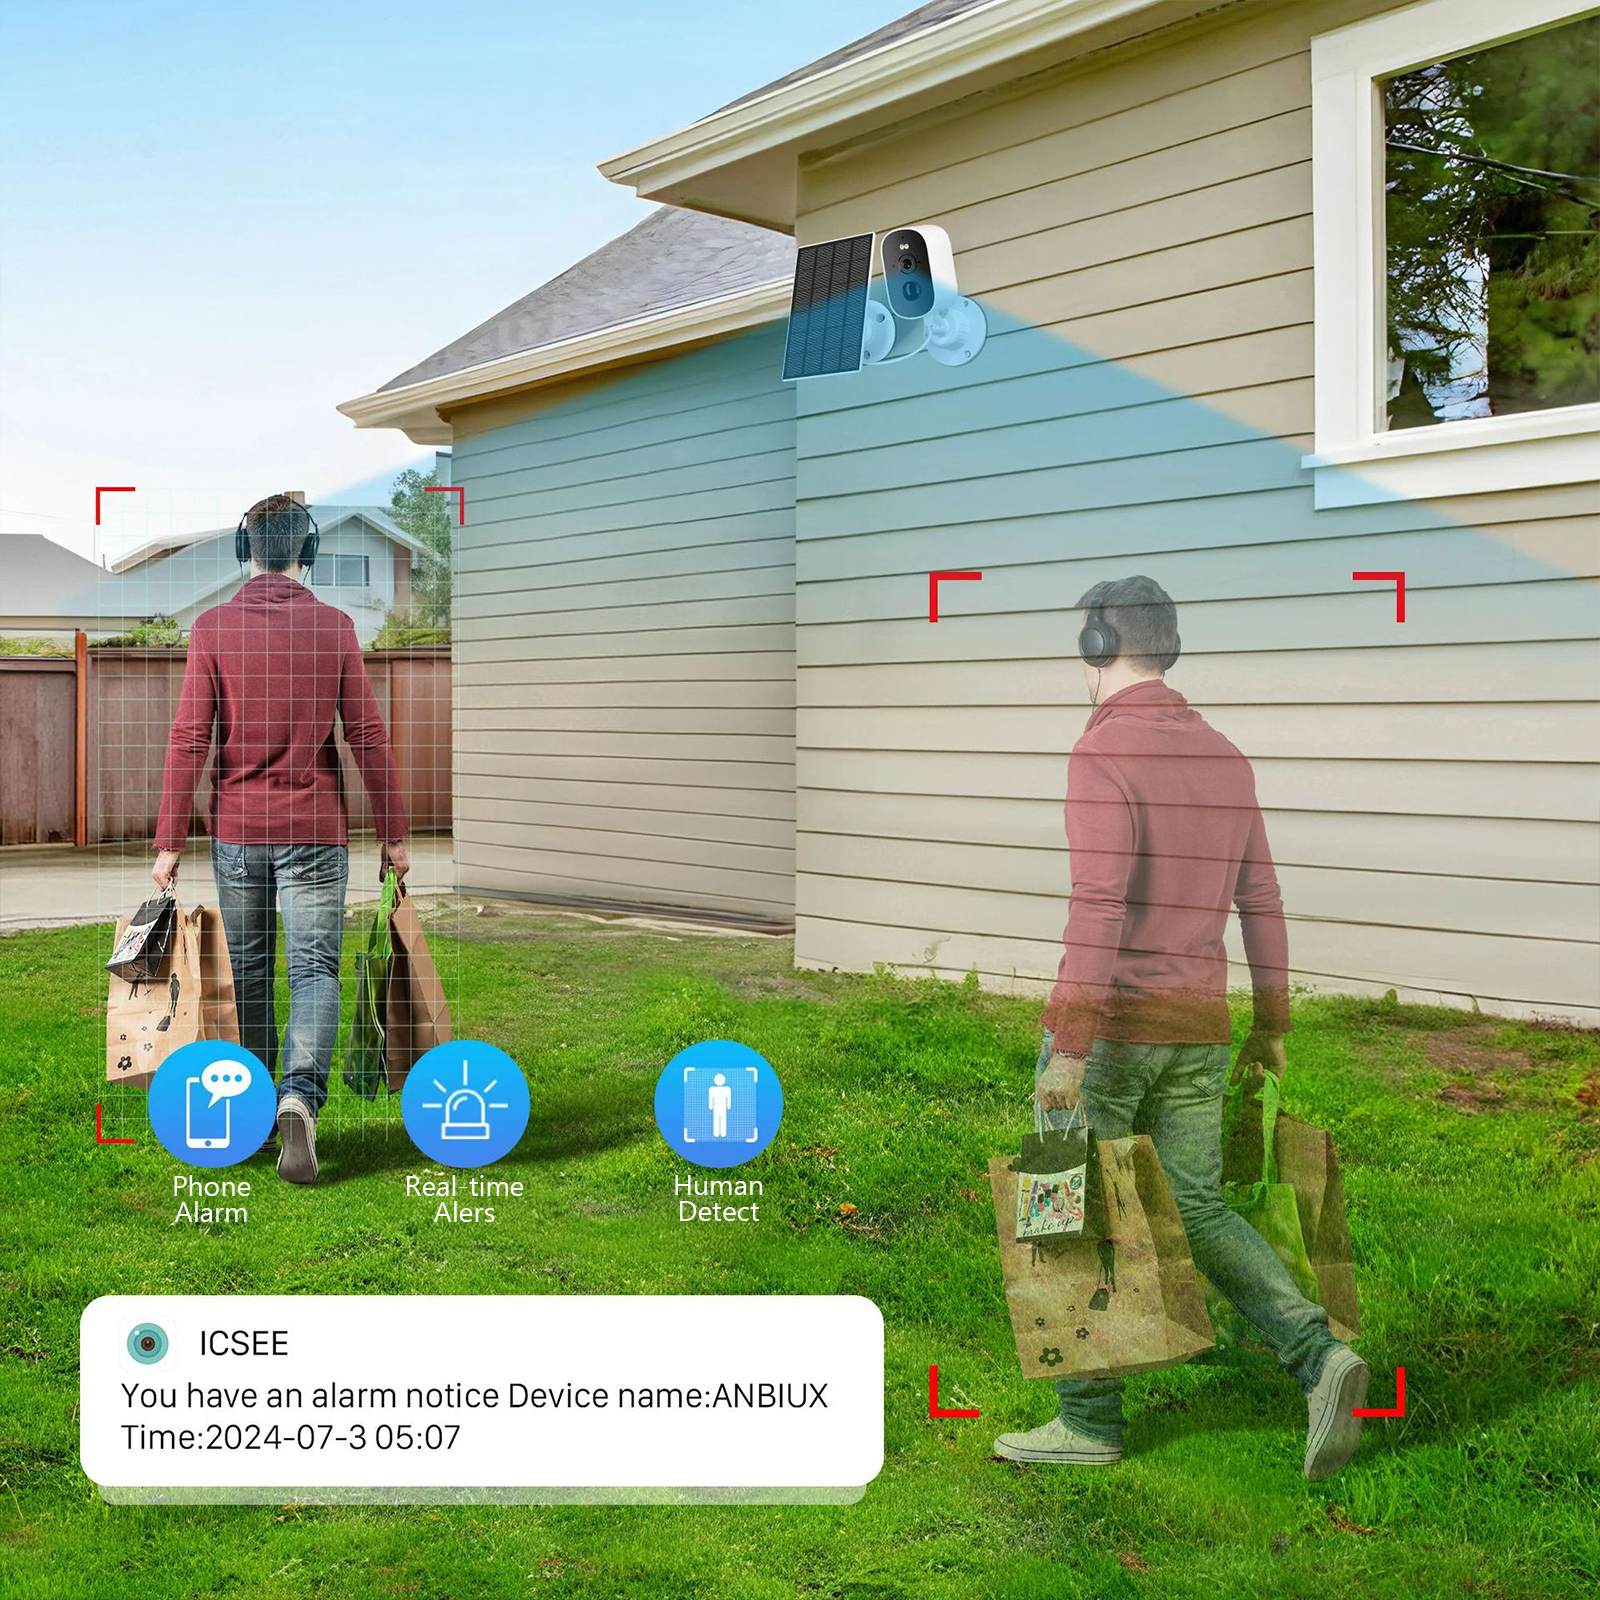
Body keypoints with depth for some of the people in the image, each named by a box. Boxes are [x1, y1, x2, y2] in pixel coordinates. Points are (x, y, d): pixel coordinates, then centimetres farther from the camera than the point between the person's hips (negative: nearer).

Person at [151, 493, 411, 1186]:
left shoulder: (213, 627, -2)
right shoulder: (334, 627, -2)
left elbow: (189, 738, -6)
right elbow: (367, 735, -2)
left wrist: (169, 841, -3)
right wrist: (393, 832, 5)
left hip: (237, 829, 1)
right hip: (316, 830, -1)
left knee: (249, 971, 14)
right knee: (315, 970, -1)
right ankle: (299, 1096, -23)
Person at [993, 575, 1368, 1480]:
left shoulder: (1103, 755, -16)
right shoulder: (1224, 756, 10)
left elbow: (1099, 910, -24)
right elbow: (1261, 901, 14)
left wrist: (1068, 1052, -24)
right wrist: (1273, 1024, 23)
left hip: (1106, 1025, -7)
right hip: (1196, 1030, 7)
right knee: (1198, 1215, 13)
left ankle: (1090, 1419, 15)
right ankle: (1319, 1360, -5)